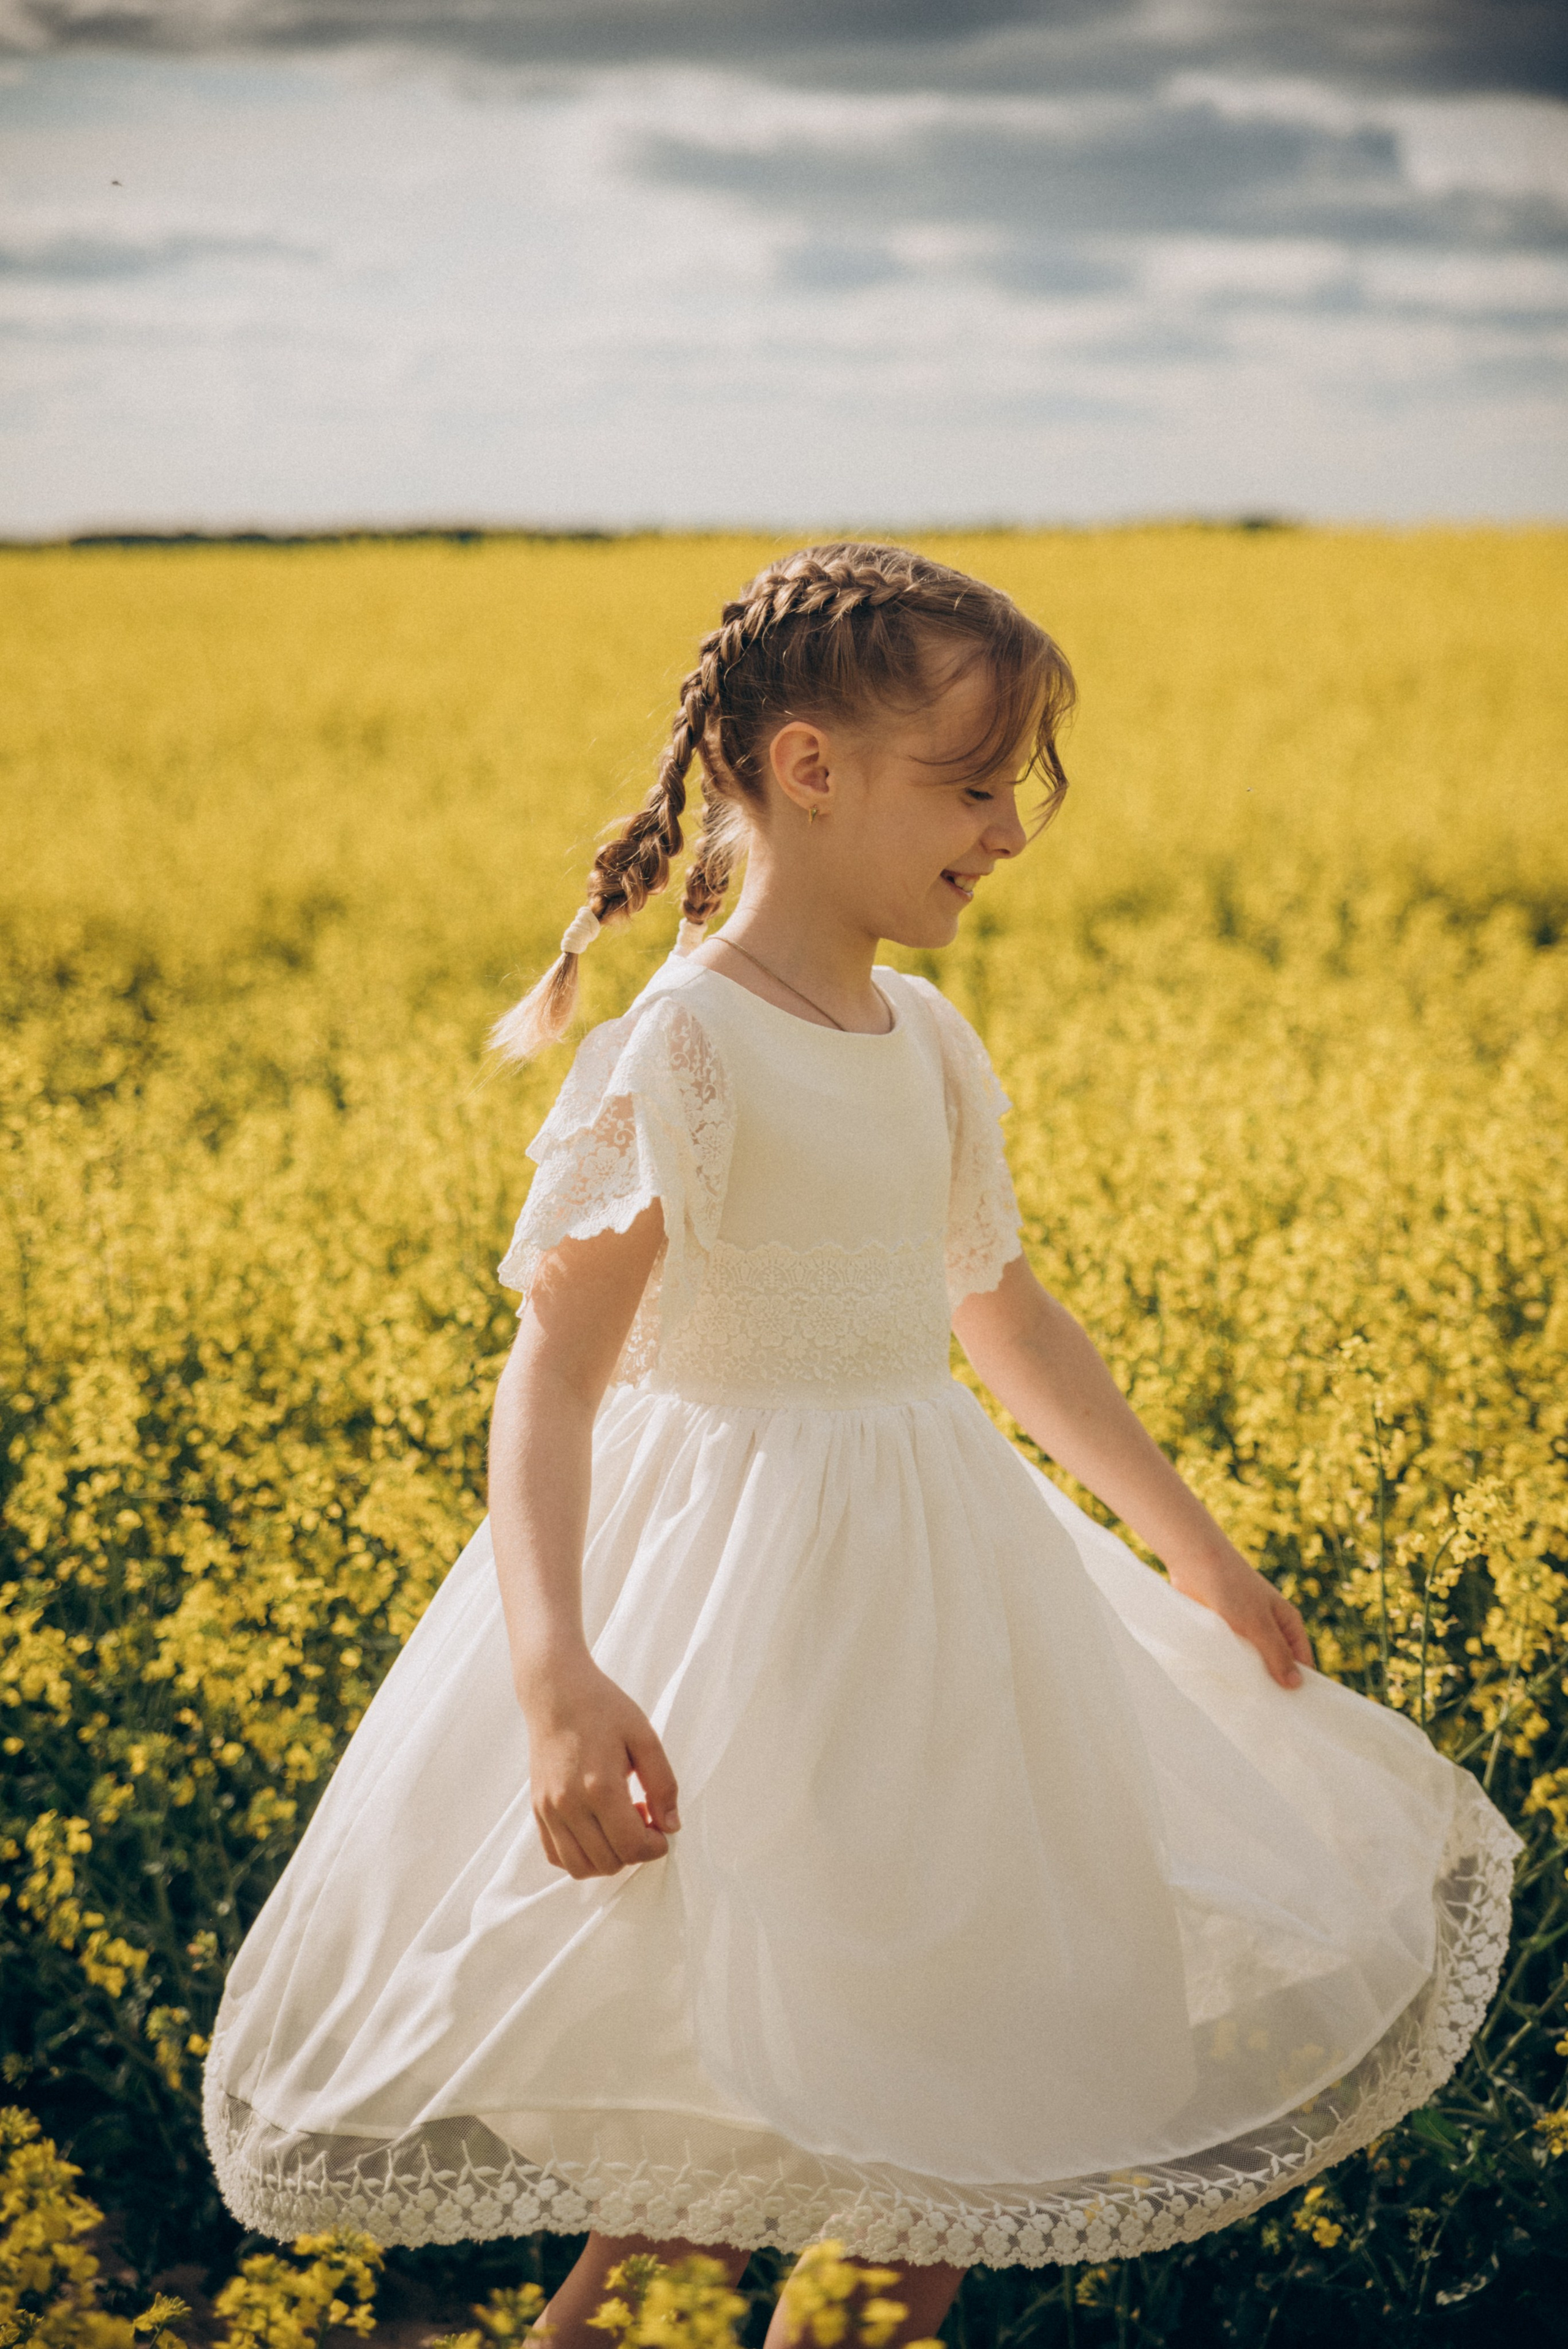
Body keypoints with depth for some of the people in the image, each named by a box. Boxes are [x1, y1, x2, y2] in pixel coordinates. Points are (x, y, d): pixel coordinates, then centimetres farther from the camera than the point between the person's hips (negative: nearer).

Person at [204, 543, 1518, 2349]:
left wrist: (1192, 1544, 23)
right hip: (732, 1587, -7)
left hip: (933, 1566, 8)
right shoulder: (680, 1053, -17)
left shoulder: (928, 1043, 6)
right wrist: (555, 1674, -36)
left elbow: (1006, 1317, 18)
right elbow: (553, 1369, -22)